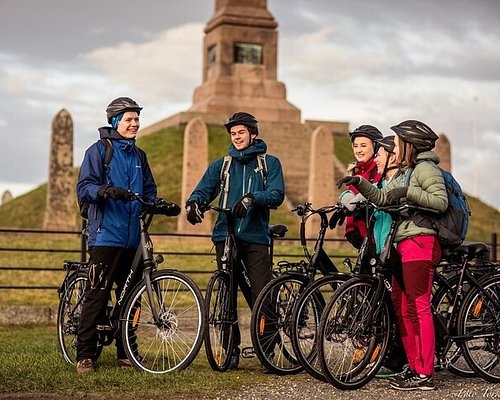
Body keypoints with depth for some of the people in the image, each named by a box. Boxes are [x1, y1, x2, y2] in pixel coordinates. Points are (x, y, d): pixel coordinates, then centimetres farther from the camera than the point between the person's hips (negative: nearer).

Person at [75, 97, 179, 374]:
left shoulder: (139, 156, 19)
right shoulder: (99, 150, 1)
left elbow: (149, 191, 23)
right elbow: (84, 189, -8)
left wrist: (162, 205, 2)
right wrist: (107, 190, -27)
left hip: (133, 237, 6)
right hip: (106, 235, -6)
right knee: (97, 294, -9)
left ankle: (126, 353, 15)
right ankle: (85, 355, -5)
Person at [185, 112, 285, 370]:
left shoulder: (269, 163, 9)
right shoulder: (221, 165, 18)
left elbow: (276, 194, -6)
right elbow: (203, 190, 6)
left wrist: (251, 198, -25)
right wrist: (193, 202, -18)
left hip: (256, 238, -3)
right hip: (226, 235, 3)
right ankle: (231, 348, 12)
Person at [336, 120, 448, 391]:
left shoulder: (425, 168, -5)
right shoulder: (403, 173, 25)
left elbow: (441, 201, -16)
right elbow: (381, 198, 19)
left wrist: (408, 192, -20)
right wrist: (359, 182, 7)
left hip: (420, 244, -10)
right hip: (404, 245, 10)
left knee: (419, 307, -11)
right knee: (401, 308, 10)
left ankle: (425, 375, -10)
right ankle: (414, 368, 16)